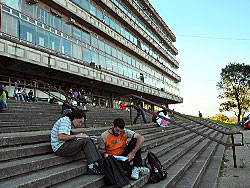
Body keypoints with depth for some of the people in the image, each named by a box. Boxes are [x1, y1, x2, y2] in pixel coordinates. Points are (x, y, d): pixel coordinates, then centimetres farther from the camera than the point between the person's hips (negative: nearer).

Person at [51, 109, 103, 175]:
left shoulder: (68, 121, 20)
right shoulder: (65, 120, -11)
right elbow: (60, 137, -23)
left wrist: (81, 136, 5)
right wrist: (76, 136, -16)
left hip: (64, 146, 10)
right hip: (60, 148, -10)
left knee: (88, 140, 1)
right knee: (86, 141, -20)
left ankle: (98, 163, -6)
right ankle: (91, 168, -19)